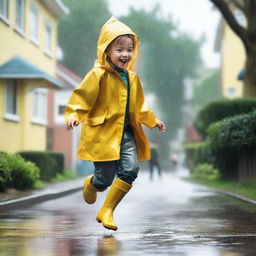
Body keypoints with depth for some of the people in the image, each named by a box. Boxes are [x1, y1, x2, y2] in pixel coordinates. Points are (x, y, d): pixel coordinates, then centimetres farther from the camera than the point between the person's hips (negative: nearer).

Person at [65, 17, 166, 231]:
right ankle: (91, 184, 40)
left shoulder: (132, 78, 12)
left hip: (126, 134, 6)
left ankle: (107, 211, 2)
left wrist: (153, 120, 29)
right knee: (104, 179, -1)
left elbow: (138, 106, 26)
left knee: (130, 170, -12)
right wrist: (73, 115, -27)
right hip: (103, 134, -6)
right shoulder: (98, 75, -10)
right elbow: (81, 96, -12)